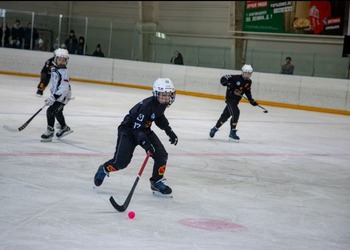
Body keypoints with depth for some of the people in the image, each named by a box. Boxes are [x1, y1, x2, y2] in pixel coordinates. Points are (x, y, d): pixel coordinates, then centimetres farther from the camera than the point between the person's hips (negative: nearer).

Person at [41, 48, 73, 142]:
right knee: (57, 112, 25)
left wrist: (53, 97, -35)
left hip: (63, 96, -10)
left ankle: (50, 131, -8)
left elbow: (64, 88, -30)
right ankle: (64, 128, 45)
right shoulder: (54, 68, 3)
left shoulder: (63, 72, -24)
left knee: (51, 111, -17)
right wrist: (52, 92, 23)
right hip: (57, 94, 10)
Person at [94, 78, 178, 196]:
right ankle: (104, 170, 15)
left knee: (161, 155, -7)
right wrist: (146, 143, -42)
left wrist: (170, 132, 11)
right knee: (121, 161, -16)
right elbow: (136, 128, -32)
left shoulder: (162, 104, -7)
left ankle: (157, 182, 9)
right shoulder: (147, 105, -32)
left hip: (144, 129, 8)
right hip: (128, 130, -8)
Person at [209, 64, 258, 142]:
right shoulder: (236, 78, -18)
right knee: (236, 112, -23)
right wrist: (228, 84, -37)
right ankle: (232, 132, -16)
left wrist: (251, 100, 7)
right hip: (230, 98, -8)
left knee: (226, 115, 14)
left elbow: (248, 91, 17)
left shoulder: (249, 82, 4)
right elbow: (223, 79, -18)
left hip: (236, 100, 8)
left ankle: (215, 129, 31)